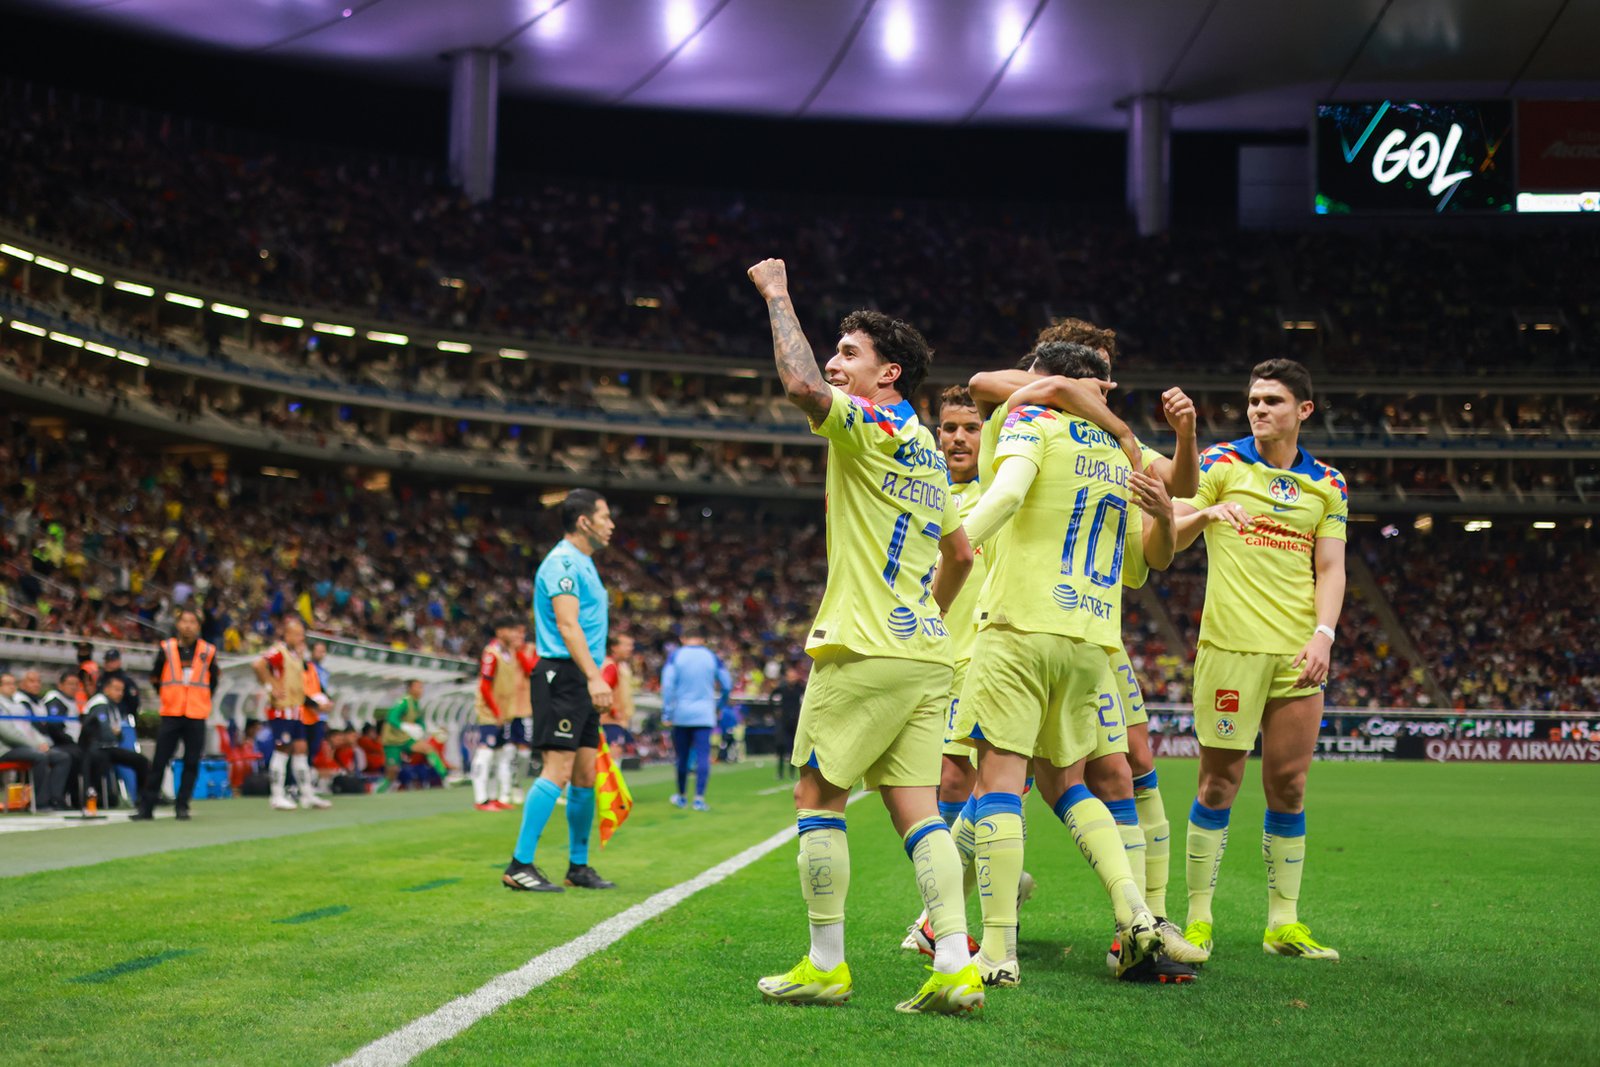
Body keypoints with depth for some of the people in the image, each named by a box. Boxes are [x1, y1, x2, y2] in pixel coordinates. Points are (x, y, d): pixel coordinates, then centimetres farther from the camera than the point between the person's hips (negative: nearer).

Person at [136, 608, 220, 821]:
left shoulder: (208, 651, 3)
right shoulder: (166, 648, 2)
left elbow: (215, 677, 17)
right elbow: (155, 677, 13)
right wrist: (165, 697, 11)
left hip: (197, 716, 1)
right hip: (170, 714, -1)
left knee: (192, 763, 1)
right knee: (159, 762, -1)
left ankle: (183, 806, 10)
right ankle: (146, 806, 4)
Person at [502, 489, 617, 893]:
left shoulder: (583, 564, 21)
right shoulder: (562, 562, -10)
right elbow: (567, 625, -21)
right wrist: (593, 676, -29)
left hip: (583, 682, 10)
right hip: (562, 676, -10)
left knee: (585, 776, 9)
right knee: (558, 769, -14)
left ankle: (578, 867, 17)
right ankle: (520, 866, -12)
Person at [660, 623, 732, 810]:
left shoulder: (675, 656, 0)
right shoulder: (712, 657, 4)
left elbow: (667, 685, -7)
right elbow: (727, 685, 8)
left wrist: (666, 714, -4)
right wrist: (718, 704, 25)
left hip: (680, 715, 1)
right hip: (705, 715, 0)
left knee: (682, 757, 11)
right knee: (703, 756, -4)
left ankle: (681, 796, 24)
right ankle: (699, 798, -13)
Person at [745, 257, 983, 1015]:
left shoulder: (874, 429, -8)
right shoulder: (927, 453, 19)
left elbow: (800, 386, -26)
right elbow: (961, 555, 27)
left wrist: (776, 294, -14)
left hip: (866, 652, -8)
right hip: (925, 654, 8)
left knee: (818, 797, 2)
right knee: (915, 808, 4)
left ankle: (824, 966, 5)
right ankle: (955, 968, -4)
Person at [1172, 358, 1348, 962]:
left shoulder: (1327, 484, 14)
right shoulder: (1221, 463, 5)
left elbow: (1330, 568, 11)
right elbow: (1167, 539, 1)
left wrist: (1323, 634, -4)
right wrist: (1206, 513, -20)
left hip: (1297, 656, 3)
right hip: (1230, 647, -3)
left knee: (1288, 788, 5)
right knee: (1219, 783, -2)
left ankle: (1284, 924, 13)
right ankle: (1198, 919, 7)